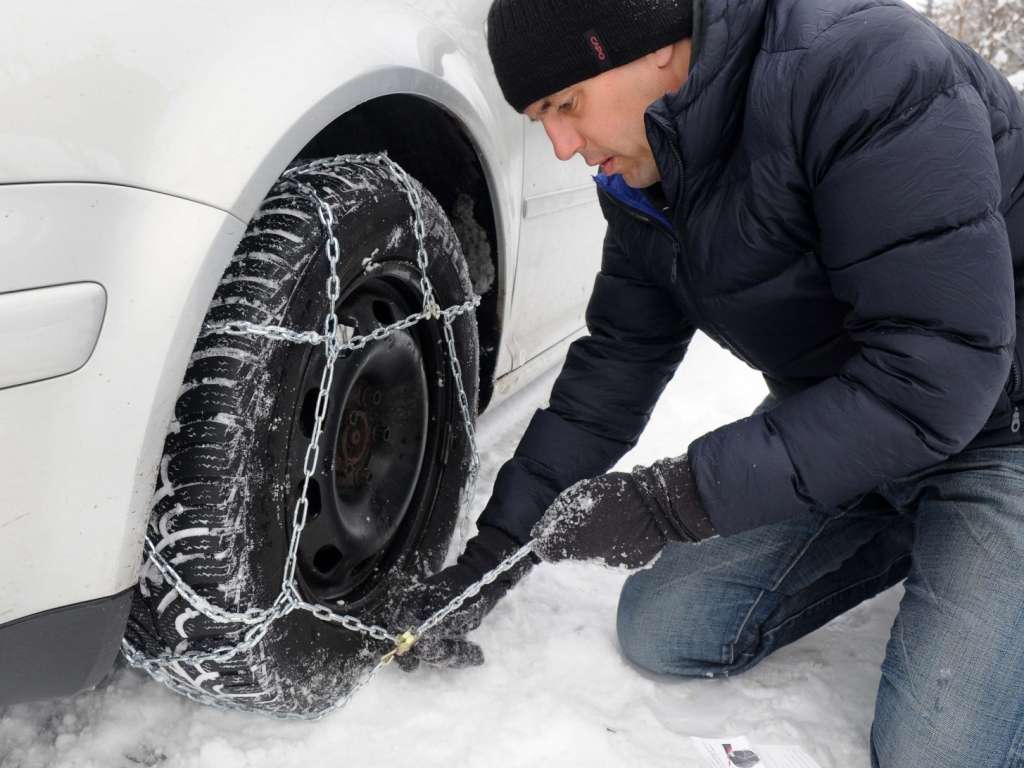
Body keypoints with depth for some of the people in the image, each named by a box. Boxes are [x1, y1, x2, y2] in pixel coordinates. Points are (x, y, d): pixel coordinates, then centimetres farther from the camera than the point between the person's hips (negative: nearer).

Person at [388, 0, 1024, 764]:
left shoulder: (864, 71, -29)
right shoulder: (645, 179, -4)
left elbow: (934, 374, -32)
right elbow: (611, 370, 2)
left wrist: (674, 501, -30)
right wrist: (483, 565, 0)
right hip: (836, 414, 7)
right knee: (661, 632, 4)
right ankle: (905, 535, 18)